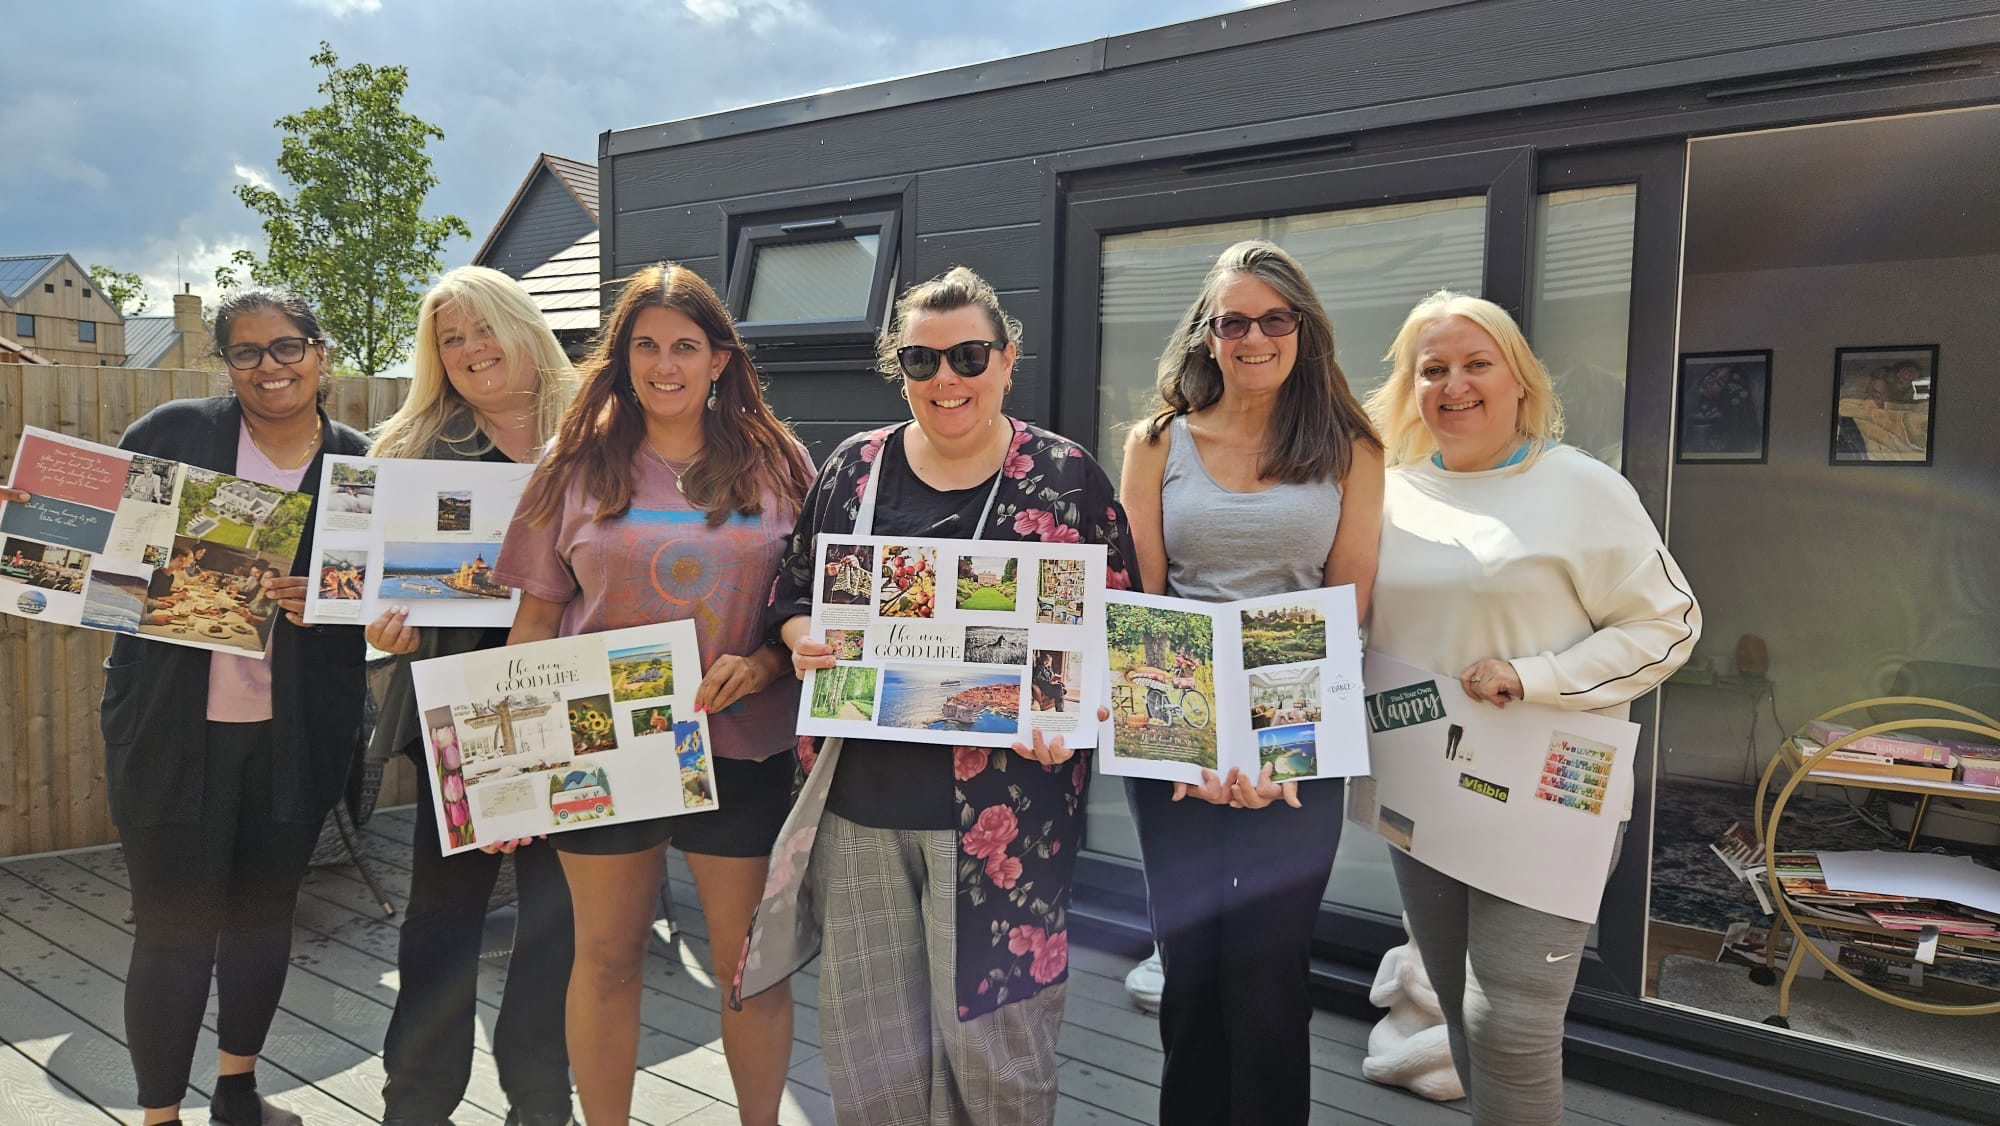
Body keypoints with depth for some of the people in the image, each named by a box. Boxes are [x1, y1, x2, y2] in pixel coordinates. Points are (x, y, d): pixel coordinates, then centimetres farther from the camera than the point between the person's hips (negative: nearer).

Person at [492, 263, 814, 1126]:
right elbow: (536, 615, 7)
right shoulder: (579, 466, 5)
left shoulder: (777, 464, 3)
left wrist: (762, 665, -15)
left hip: (741, 748, -1)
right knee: (606, 955, 12)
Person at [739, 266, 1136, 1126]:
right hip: (858, 802, 3)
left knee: (994, 1038, 8)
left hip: (1001, 807, -2)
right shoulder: (856, 467, 7)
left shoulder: (1066, 476, -1)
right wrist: (805, 639, -8)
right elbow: (791, 593, 14)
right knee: (868, 1045, 12)